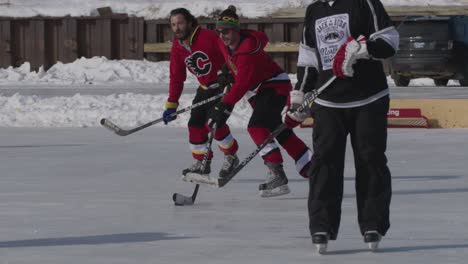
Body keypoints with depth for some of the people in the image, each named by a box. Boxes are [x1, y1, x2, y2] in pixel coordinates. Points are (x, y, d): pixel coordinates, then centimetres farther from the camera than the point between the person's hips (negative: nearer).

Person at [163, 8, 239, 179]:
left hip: (225, 83, -8)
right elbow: (176, 77, 5)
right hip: (205, 87, 8)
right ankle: (202, 163, 16)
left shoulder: (208, 38, -25)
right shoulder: (177, 47, 0)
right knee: (195, 123, 3)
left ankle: (231, 157, 0)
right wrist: (171, 105, 1)